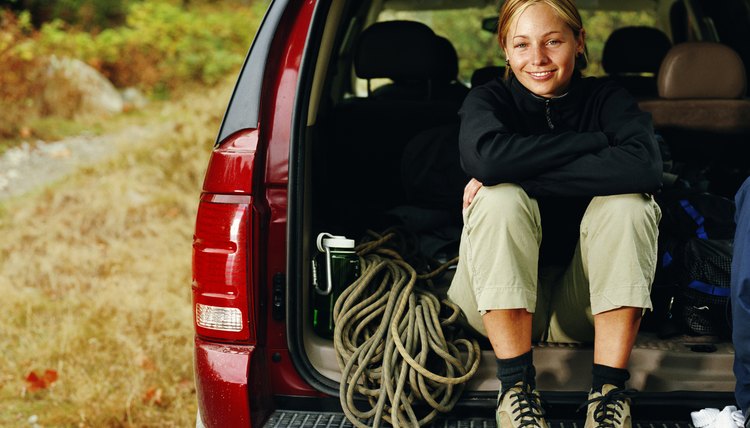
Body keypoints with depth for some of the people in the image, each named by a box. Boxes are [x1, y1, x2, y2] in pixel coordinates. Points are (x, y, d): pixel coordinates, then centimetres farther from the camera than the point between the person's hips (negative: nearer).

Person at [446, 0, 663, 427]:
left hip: (585, 307, 1)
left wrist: (522, 177, -27)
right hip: (503, 300, -1)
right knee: (500, 199, -27)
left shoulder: (607, 99, -3)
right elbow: (486, 156, -30)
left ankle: (610, 390, -26)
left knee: (628, 202, -24)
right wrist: (593, 141, -23)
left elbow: (646, 166, -26)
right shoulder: (489, 100, -4)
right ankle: (516, 386, -25)